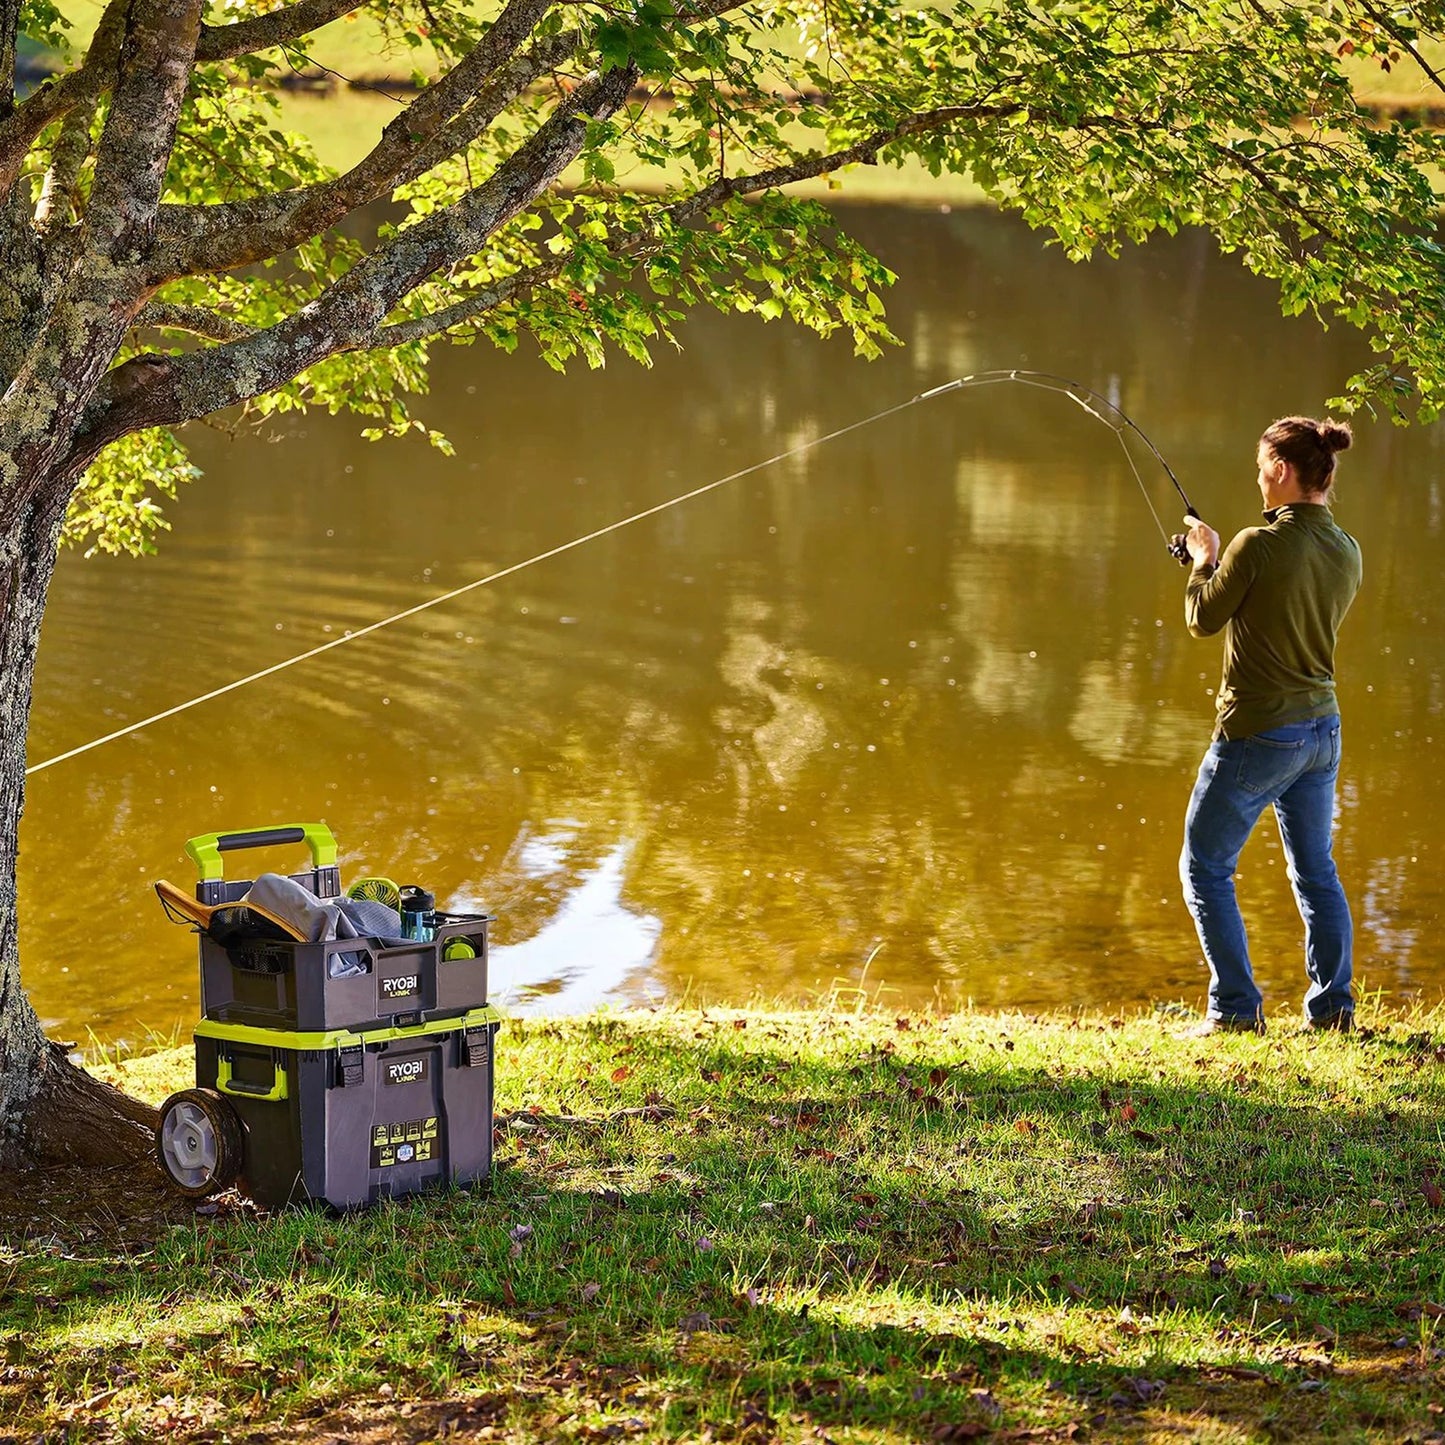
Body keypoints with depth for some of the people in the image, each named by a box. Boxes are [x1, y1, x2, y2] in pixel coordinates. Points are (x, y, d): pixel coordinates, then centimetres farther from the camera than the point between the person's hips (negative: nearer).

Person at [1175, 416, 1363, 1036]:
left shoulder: (1259, 545, -20)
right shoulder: (1347, 552, 2)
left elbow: (1203, 619, -8)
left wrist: (1204, 562, 9)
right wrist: (1223, 563, 19)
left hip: (1259, 734, -7)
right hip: (1322, 729, 7)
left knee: (1205, 867, 6)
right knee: (1316, 872, 17)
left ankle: (1235, 1007, 2)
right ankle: (1332, 1007, 17)